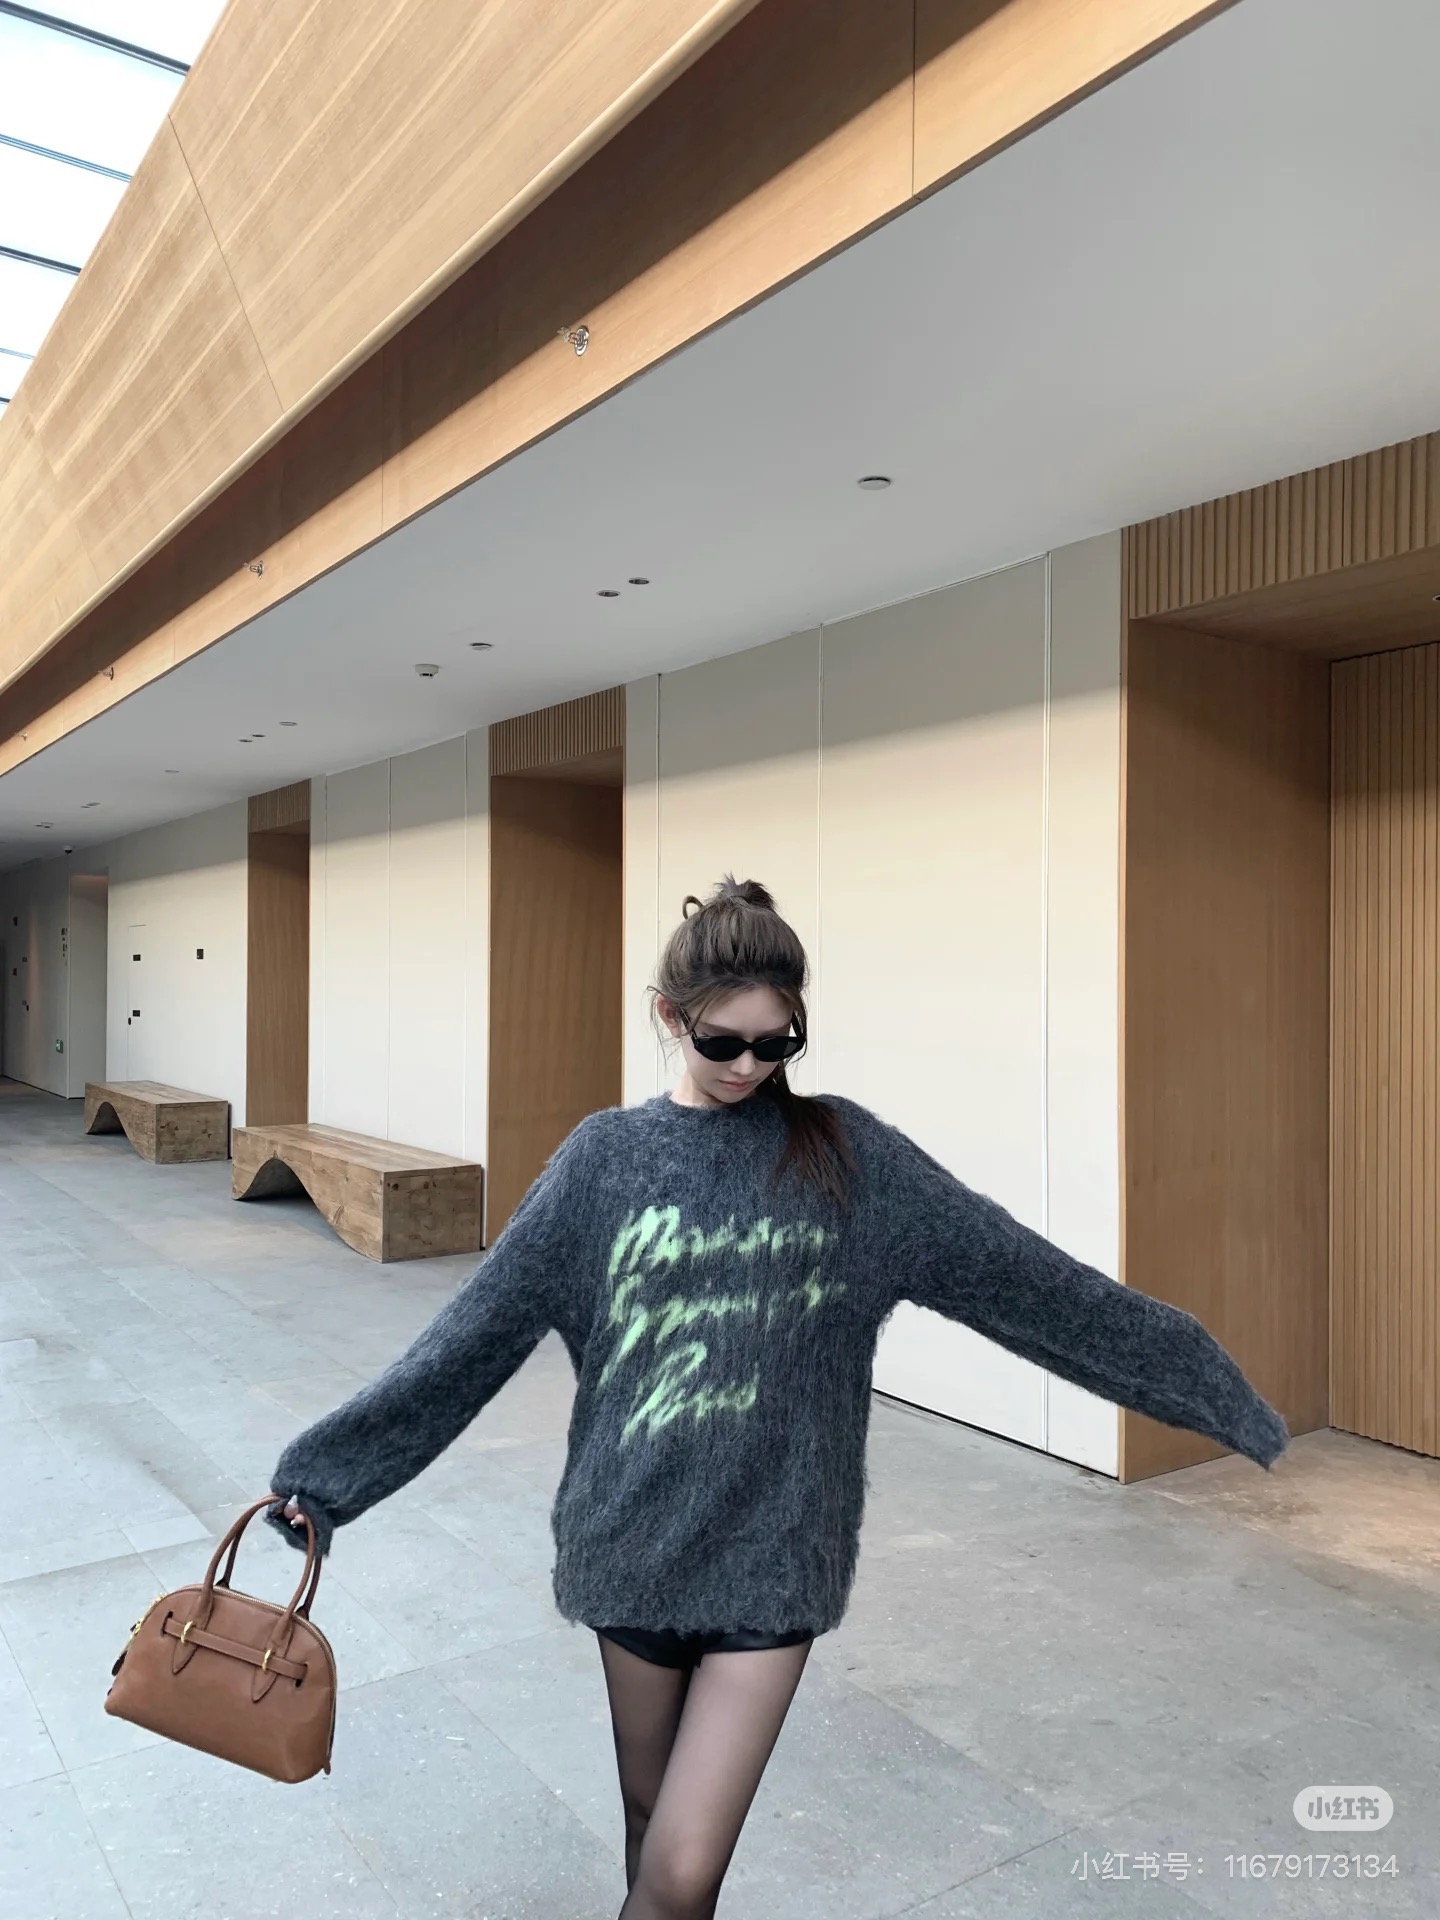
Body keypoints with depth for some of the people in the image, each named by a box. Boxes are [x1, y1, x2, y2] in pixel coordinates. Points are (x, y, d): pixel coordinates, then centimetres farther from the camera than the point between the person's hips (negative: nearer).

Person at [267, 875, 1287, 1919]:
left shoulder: (848, 1153, -5)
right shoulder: (606, 1157, -3)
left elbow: (1028, 1276, -5)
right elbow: (475, 1334, -1)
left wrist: (1211, 1387, -5)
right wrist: (328, 1466, -1)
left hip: (773, 1548, -1)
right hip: (634, 1538, 2)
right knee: (653, 1822, 19)